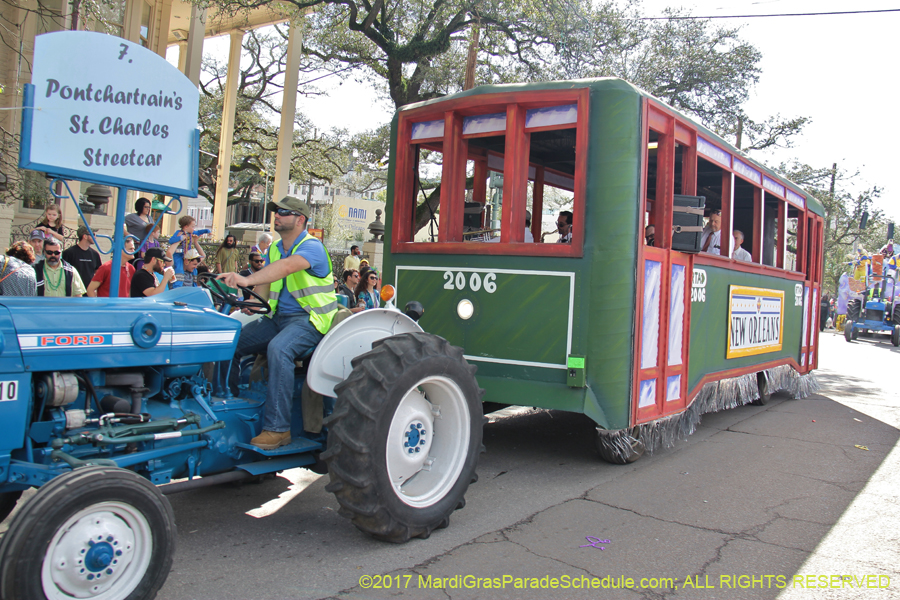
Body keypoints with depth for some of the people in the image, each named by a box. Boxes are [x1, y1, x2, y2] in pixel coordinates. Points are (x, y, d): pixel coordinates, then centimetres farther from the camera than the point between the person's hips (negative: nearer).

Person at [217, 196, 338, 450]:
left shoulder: (312, 247, -13)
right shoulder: (275, 248, 15)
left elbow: (287, 266, -34)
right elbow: (266, 282, 13)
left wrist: (247, 279, -47)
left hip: (309, 318, -8)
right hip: (277, 316, 8)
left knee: (278, 348, -36)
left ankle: (277, 428, -31)